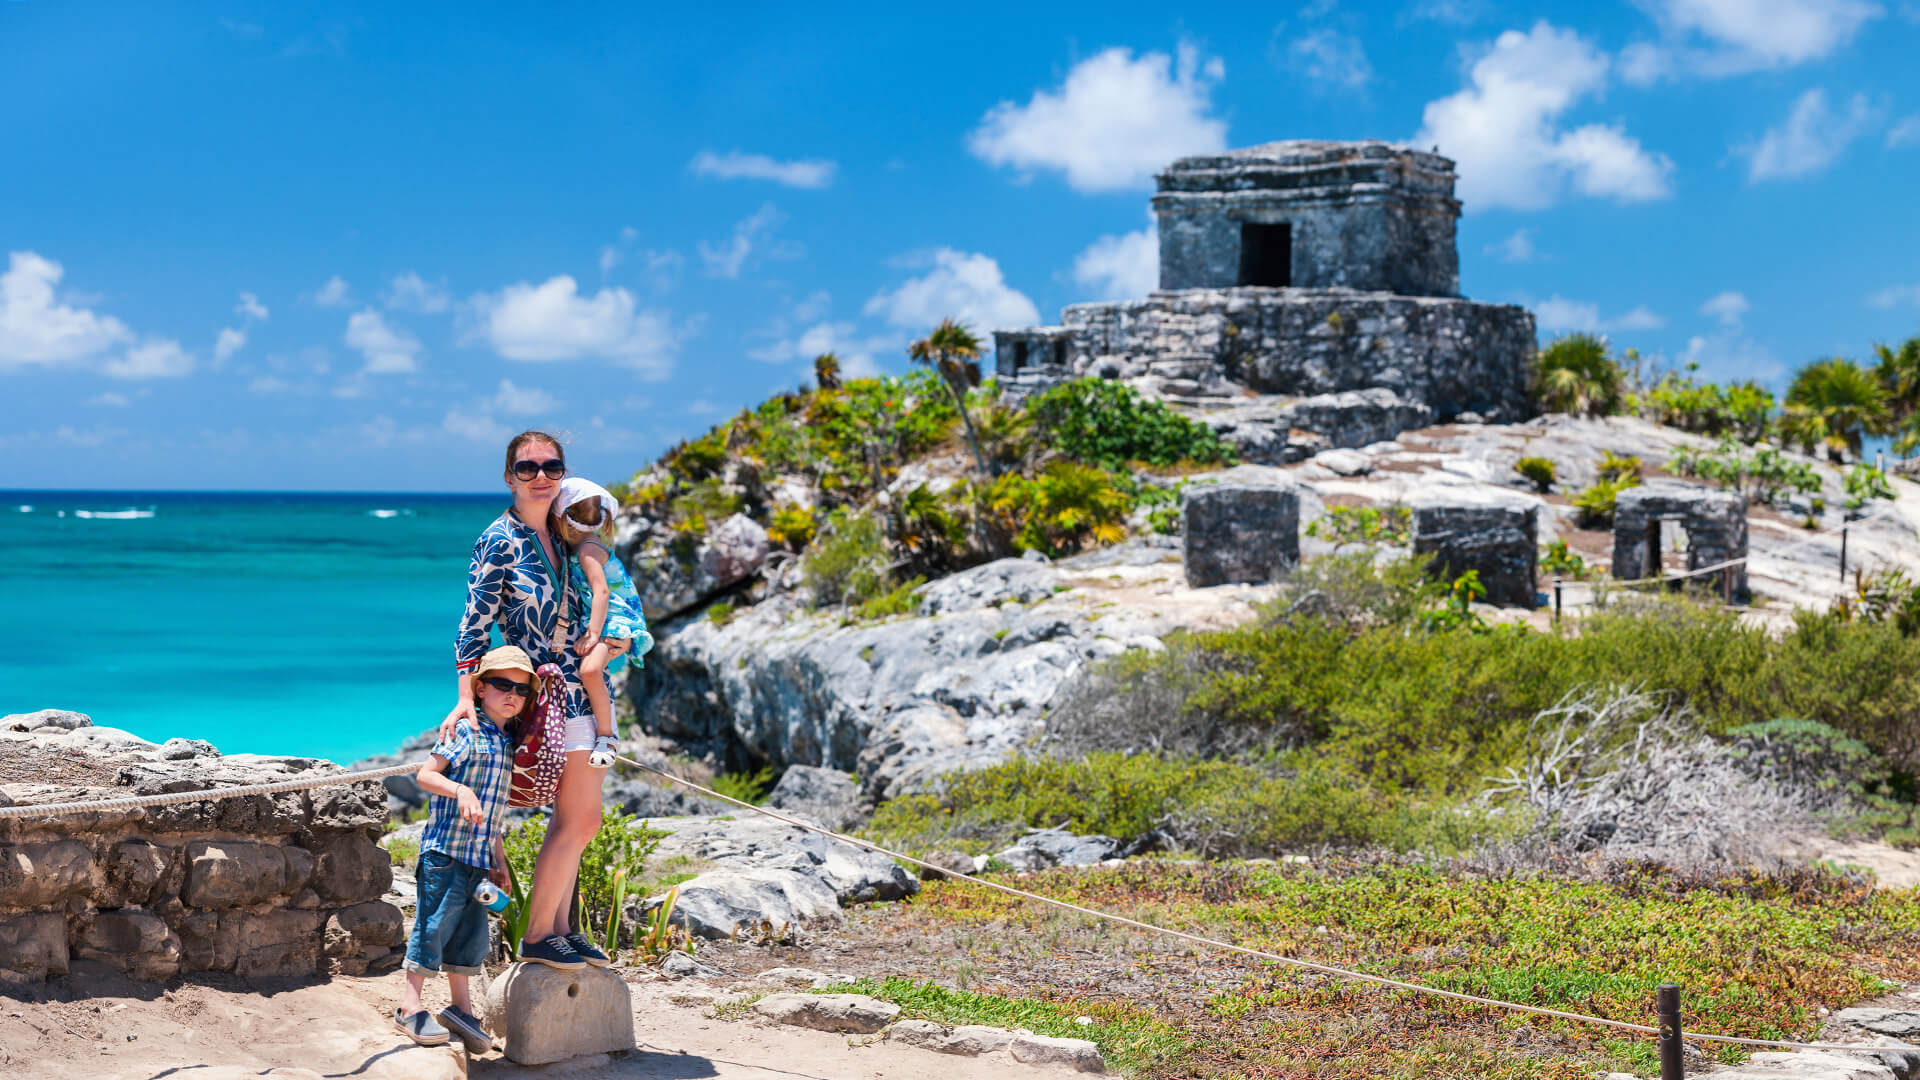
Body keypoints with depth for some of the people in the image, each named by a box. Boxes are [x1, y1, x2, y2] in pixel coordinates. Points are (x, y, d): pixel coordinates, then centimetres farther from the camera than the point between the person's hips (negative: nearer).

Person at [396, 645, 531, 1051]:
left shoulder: (508, 744, 15)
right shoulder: (466, 732, -7)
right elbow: (425, 774, -13)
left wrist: (498, 859, 21)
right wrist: (461, 790, -30)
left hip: (479, 856, 8)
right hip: (446, 848, -8)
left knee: (471, 930, 11)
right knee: (434, 923, -4)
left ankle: (461, 1009, 20)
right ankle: (409, 1006, 4)